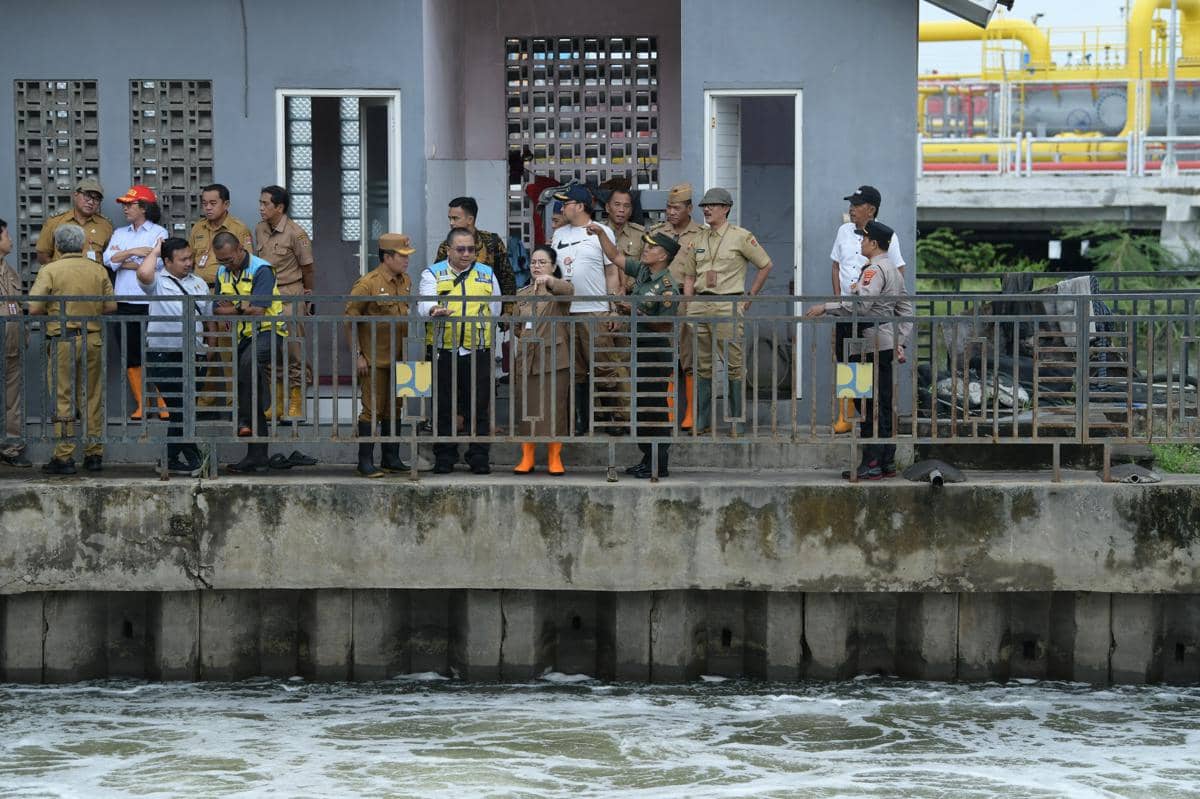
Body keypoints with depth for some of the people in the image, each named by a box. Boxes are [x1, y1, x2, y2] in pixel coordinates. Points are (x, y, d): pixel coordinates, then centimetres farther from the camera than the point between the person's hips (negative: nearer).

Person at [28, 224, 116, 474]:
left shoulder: (50, 271, -7)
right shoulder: (99, 271, 4)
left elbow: (34, 308, -12)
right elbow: (111, 306, 4)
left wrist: (52, 309, 9)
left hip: (62, 340, -3)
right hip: (92, 339, 3)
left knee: (63, 400, 1)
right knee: (92, 399, 11)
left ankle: (64, 457, 1)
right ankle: (94, 454, 15)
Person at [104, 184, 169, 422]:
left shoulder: (158, 233, 2)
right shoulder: (119, 233, 17)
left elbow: (157, 262, -12)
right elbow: (108, 259, 2)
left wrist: (122, 260, -3)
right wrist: (134, 252, -12)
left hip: (150, 302, -5)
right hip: (124, 303, 5)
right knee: (131, 357, 5)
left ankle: (163, 404, 0)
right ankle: (141, 404, 11)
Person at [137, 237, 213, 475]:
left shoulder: (199, 283, 15)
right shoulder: (158, 282, -3)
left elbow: (209, 318, 21)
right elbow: (143, 274, -27)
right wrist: (155, 251, -10)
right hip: (163, 354, -6)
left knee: (183, 408, 10)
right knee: (180, 407, -5)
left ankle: (174, 458, 19)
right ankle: (190, 456, 3)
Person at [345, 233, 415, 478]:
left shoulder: (406, 282, 9)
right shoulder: (367, 284, -13)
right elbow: (350, 320, -11)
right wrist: (358, 355, -13)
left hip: (398, 360, 7)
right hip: (374, 359, -7)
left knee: (394, 409, 12)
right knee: (372, 410, -4)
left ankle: (391, 458, 21)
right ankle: (366, 462, 2)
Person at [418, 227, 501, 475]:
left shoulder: (487, 275, 14)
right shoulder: (433, 274, 7)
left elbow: (494, 311, 18)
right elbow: (424, 304, -10)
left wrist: (480, 336, 11)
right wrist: (435, 311, -32)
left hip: (478, 352, 1)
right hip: (442, 351, -1)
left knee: (479, 408, 0)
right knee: (444, 408, 3)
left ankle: (479, 457, 7)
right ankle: (444, 458, 10)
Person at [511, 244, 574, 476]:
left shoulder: (558, 289, 1)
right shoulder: (522, 295, 16)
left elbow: (568, 290, -25)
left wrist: (550, 280, -42)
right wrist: (522, 332, 4)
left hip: (554, 356, -4)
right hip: (526, 358, 4)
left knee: (554, 407, -3)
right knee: (526, 408, 2)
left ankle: (555, 459, 4)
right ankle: (527, 458, 9)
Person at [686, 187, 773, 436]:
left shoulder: (740, 237, -1)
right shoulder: (699, 238, 15)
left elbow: (766, 265, 5)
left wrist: (749, 297, 3)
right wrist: (688, 305, 10)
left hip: (728, 306, -5)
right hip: (699, 305, 5)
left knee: (734, 364, -5)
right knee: (702, 365, 8)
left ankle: (738, 421, 1)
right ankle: (702, 420, 15)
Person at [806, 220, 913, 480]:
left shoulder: (874, 270, -13)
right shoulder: (893, 269, 18)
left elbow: (861, 305, -26)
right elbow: (906, 311, 21)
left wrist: (826, 308, -20)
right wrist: (901, 343, 22)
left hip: (871, 346, -10)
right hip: (887, 345, 10)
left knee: (869, 406, -8)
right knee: (884, 405, 12)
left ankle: (871, 464, -9)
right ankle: (887, 462, 16)